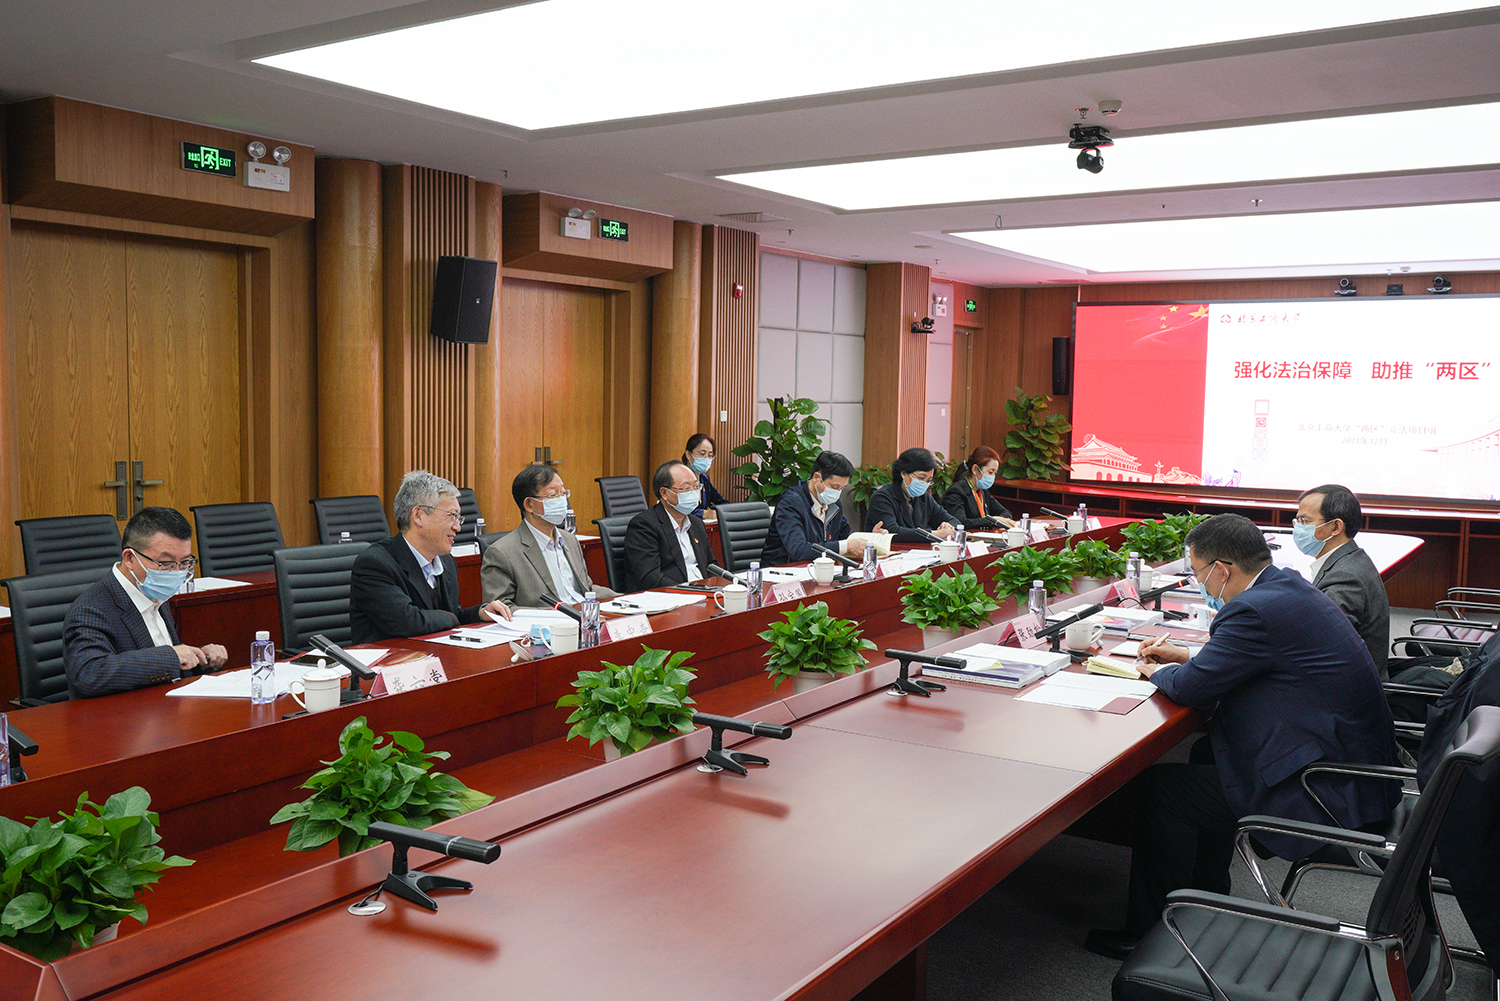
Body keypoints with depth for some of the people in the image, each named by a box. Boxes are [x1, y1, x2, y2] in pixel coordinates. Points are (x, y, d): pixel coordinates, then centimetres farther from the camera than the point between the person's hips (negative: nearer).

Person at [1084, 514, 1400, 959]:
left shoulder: (1255, 610, -23)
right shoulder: (1289, 586, 8)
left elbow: (1193, 688, -16)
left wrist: (1156, 672, 4)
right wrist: (1187, 656, 18)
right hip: (1355, 762, 11)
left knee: (1154, 787, -4)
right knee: (1206, 752, 27)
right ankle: (1205, 901, 36)